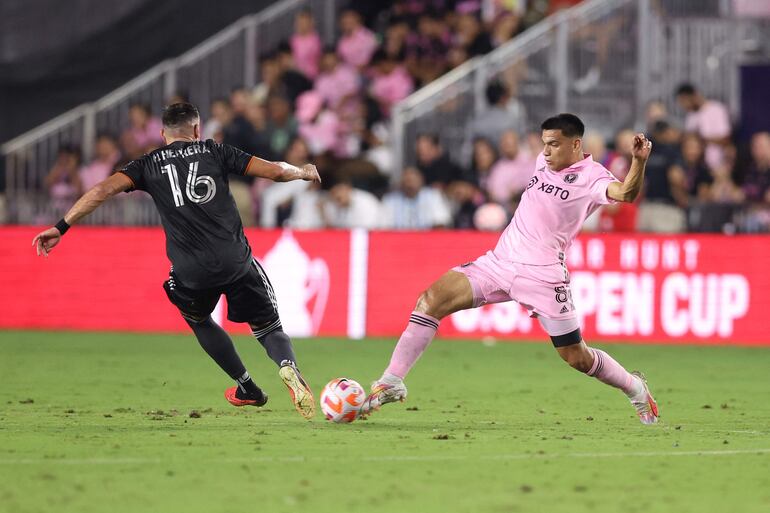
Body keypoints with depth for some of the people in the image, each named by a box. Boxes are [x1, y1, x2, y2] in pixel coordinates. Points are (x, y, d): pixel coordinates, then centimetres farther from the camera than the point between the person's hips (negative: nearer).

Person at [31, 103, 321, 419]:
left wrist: (61, 227, 0)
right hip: (236, 260, 0)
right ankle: (288, 366, -20)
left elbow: (103, 190, -2)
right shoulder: (214, 152, 10)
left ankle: (248, 389, 33)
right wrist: (303, 172, 29)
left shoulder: (150, 165, 11)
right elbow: (276, 171, 7)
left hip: (190, 271, 0)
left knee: (198, 321, 32)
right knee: (269, 329, 13)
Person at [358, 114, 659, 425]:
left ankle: (635, 388, 29)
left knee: (576, 357, -1)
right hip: (499, 261, 6)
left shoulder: (592, 177, -9)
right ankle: (391, 383, -11)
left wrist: (639, 162, -46)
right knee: (431, 300, -11)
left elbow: (625, 193, -31)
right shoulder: (545, 160, 13)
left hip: (541, 275, -6)